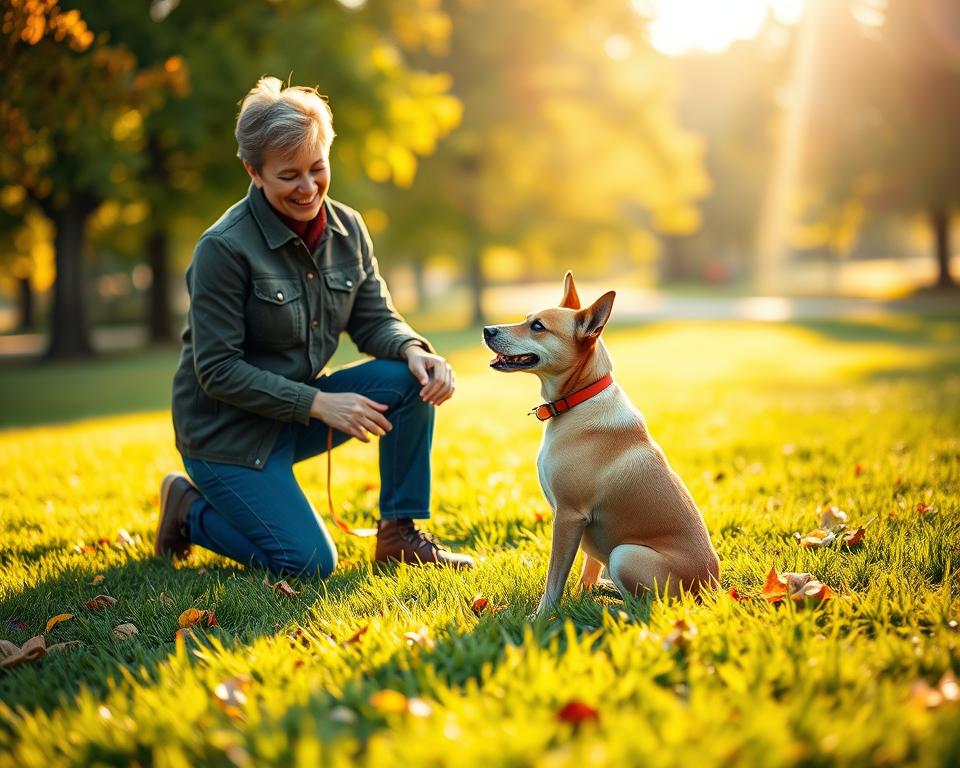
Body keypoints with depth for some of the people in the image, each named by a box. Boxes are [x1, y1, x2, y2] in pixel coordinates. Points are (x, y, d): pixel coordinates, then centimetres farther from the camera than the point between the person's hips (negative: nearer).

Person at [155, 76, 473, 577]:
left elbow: (375, 320, 2)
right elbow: (218, 371, -20)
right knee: (310, 564, -14)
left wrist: (414, 351, -22)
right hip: (228, 430, -6)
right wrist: (319, 403, -25)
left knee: (412, 379, -16)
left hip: (302, 411, 6)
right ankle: (190, 509, 11)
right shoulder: (224, 248, -21)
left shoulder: (347, 229, -2)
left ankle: (399, 533, -3)